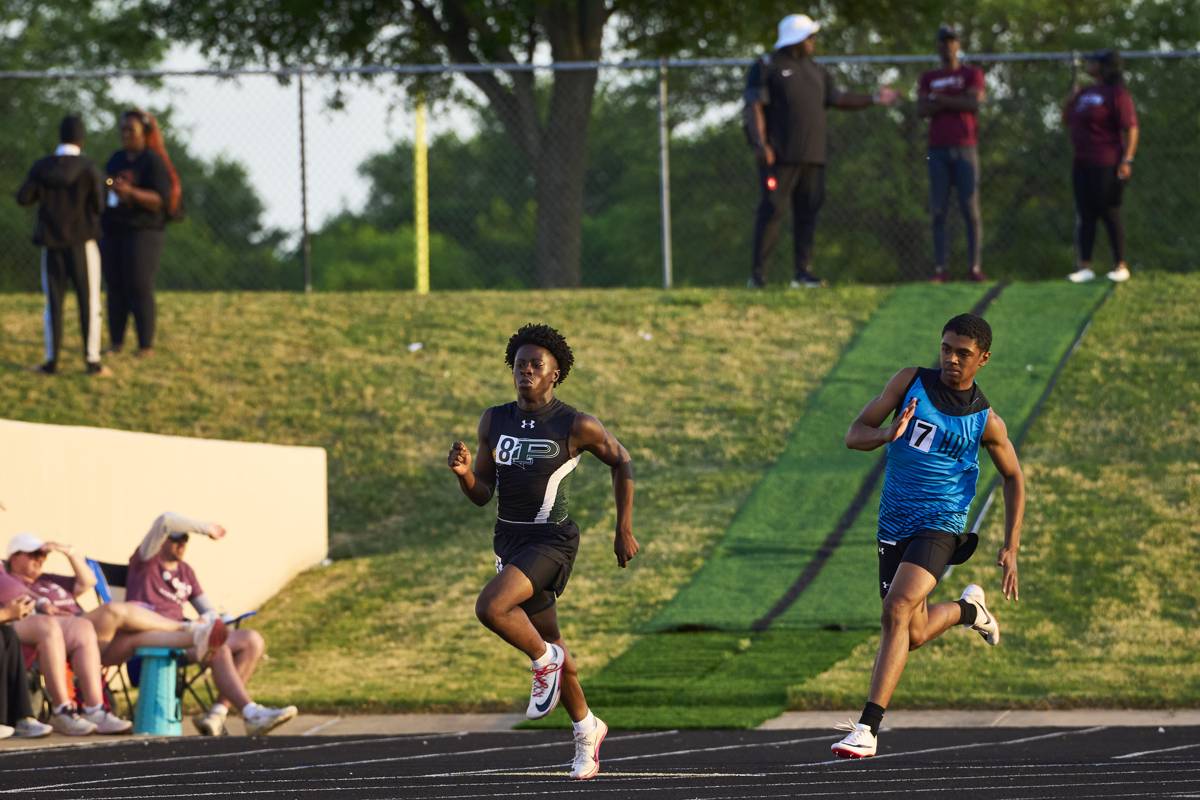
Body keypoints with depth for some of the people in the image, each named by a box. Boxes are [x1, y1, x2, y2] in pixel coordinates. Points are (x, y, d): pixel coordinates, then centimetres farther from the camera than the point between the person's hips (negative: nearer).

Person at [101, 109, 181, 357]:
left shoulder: (154, 162, -5)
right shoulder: (117, 159, 14)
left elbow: (162, 200, -13)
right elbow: (103, 189, 26)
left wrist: (130, 192, -24)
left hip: (143, 232, -6)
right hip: (114, 231, 6)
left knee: (140, 287, -9)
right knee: (115, 286, 1)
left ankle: (146, 345, -6)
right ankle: (116, 342, 4)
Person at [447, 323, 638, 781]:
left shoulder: (576, 427, -10)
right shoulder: (494, 422, 3)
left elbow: (621, 462, 5)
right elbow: (482, 495, 7)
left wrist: (624, 531, 5)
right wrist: (464, 473, -15)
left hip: (552, 540, -6)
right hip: (510, 540, 6)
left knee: (491, 607, -29)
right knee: (547, 642, 16)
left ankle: (545, 660, -2)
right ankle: (586, 728, 35)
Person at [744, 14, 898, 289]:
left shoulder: (816, 71, 21)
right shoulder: (767, 67, 0)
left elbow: (838, 99, 24)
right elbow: (753, 108, -7)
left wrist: (874, 99, 15)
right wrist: (760, 144, -19)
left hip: (812, 157, 7)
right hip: (780, 156, -7)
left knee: (807, 212, 4)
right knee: (772, 210, -10)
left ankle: (803, 271, 7)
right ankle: (757, 273, -10)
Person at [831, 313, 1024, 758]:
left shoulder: (985, 422, -3)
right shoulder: (910, 383, 1)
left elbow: (1013, 478, 11)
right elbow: (854, 435, 0)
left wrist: (1011, 549, 4)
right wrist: (887, 434, -23)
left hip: (940, 525, -4)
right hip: (894, 525, 4)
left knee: (898, 610, -26)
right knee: (913, 635, 11)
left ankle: (868, 727, -27)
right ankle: (967, 610, 46)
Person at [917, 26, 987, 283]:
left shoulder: (971, 74, 9)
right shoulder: (928, 78, 15)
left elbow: (974, 104, -7)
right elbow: (922, 109, 0)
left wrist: (942, 100, -4)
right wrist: (955, 102, -9)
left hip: (964, 148, -2)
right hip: (938, 150, 2)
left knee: (970, 209, -6)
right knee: (939, 211, -2)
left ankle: (975, 267, -6)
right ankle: (939, 269, -3)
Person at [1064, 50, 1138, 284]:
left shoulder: (1116, 94, -12)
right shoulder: (1085, 93, 15)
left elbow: (1131, 128, -17)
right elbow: (1067, 120, 26)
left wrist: (1127, 159, -24)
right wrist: (1071, 98, 8)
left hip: (1106, 166, -9)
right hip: (1082, 164, 9)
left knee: (1109, 214, -3)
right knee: (1085, 215, 8)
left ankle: (1120, 266, 5)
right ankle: (1085, 267, 12)